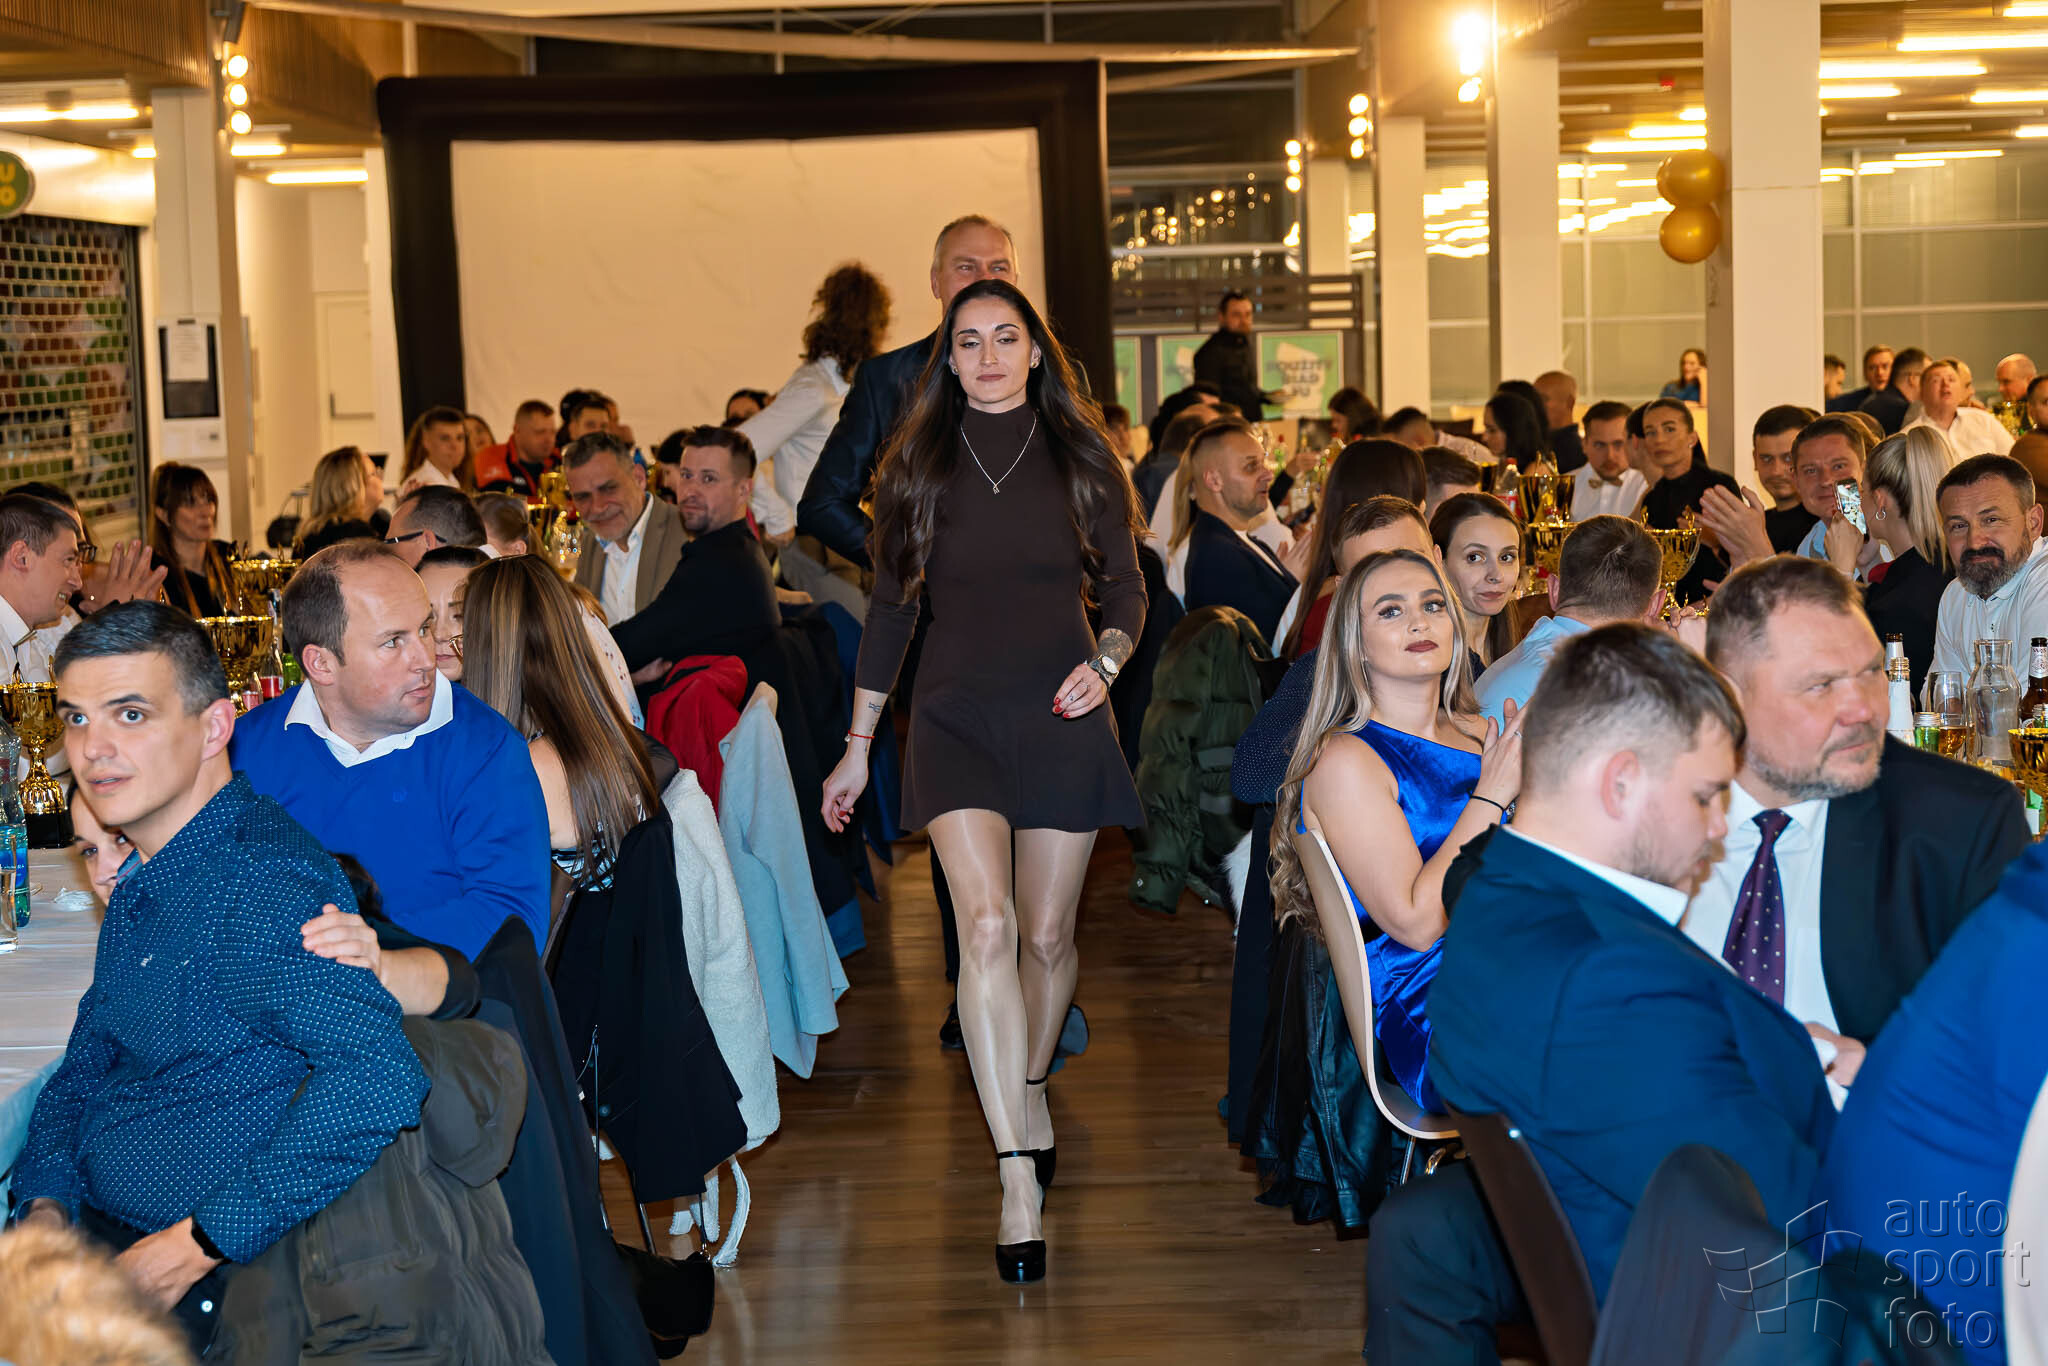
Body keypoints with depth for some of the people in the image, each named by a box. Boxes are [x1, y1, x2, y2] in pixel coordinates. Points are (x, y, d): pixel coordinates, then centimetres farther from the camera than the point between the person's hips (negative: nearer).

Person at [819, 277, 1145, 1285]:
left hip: (1060, 718, 1)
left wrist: (1104, 664, -10)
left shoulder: (1080, 456, 4)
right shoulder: (917, 466, 6)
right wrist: (857, 747, 12)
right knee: (986, 923, -17)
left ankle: (1030, 1087, 37)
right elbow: (890, 607, 11)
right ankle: (1018, 1174, -19)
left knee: (1047, 934, 7)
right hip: (955, 714, -1)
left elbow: (1125, 586, 10)